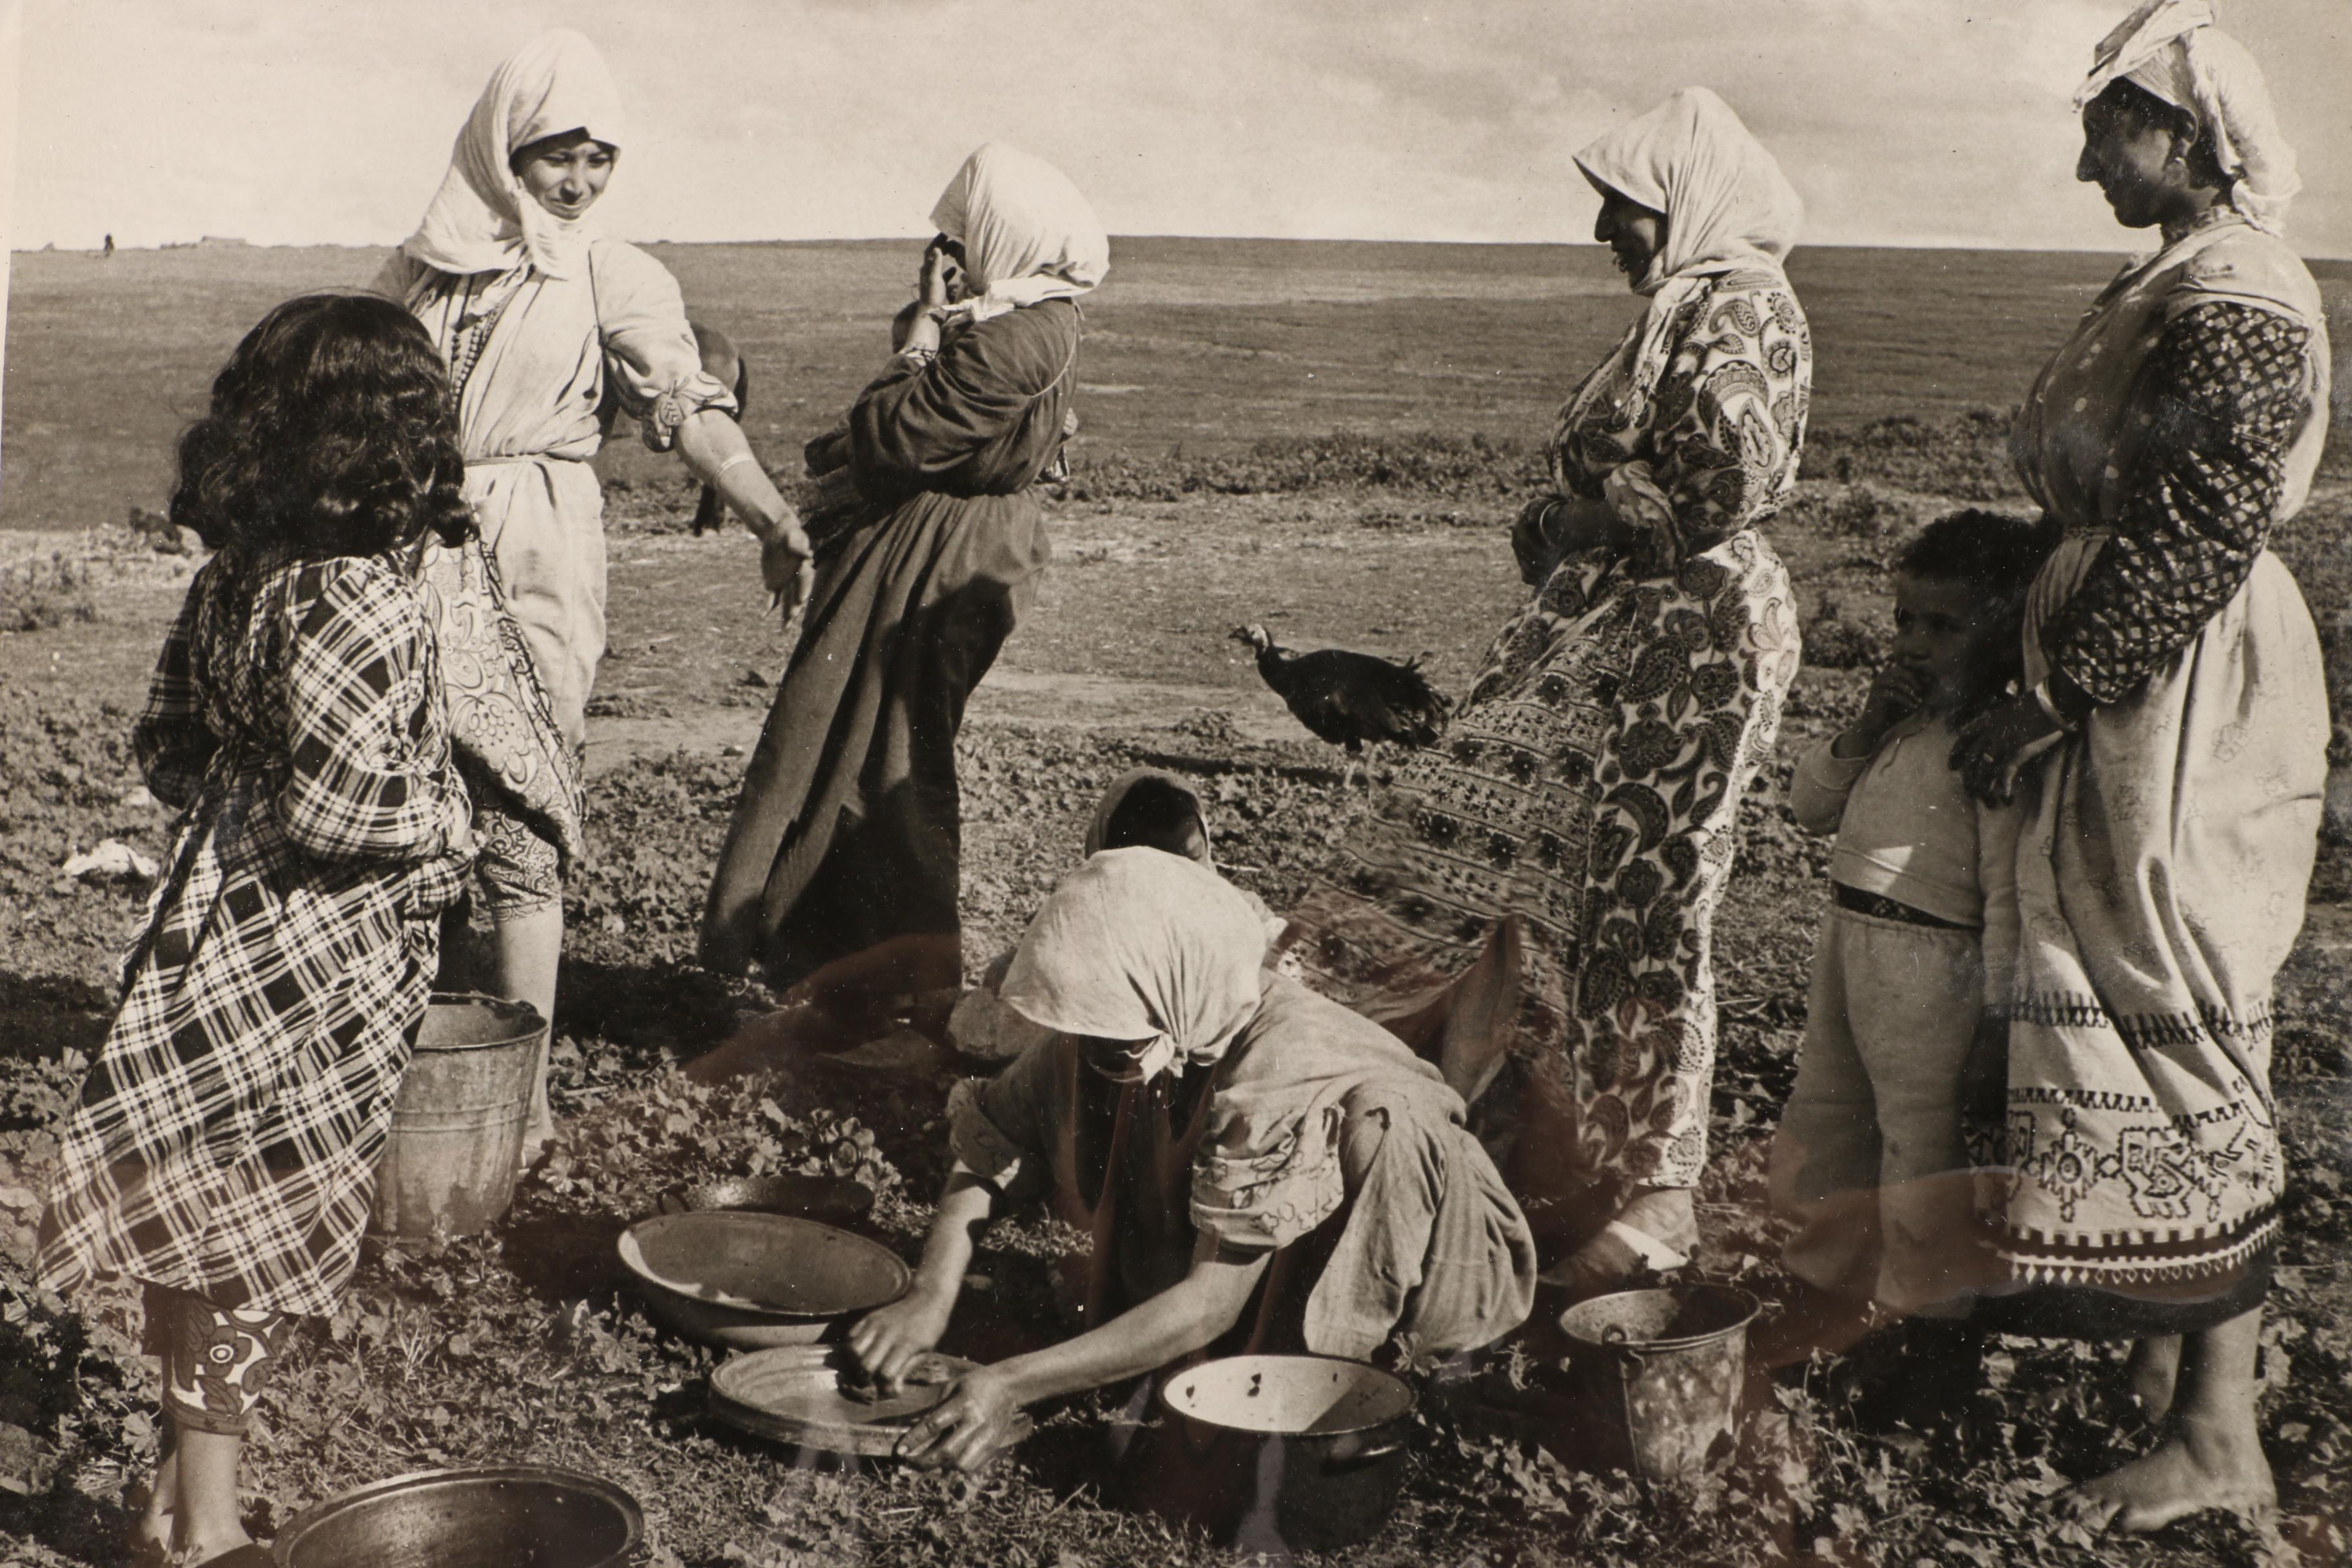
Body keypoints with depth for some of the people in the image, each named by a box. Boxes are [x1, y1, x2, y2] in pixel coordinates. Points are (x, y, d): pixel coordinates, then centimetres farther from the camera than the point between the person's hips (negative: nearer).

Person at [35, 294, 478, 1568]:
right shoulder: (358, 598, -22)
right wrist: (448, 825, -9)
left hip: (213, 924, 8)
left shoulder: (229, 577, 4)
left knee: (217, 1233, 19)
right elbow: (336, 808, -25)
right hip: (309, 967, -8)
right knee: (260, 1238, 6)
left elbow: (165, 747, 12)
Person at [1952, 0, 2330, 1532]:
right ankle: (2172, 1354, 27)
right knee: (2157, 1021, 15)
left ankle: (2221, 1435, 6)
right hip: (2135, 692, 10)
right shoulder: (2172, 285, 14)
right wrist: (2047, 678, 17)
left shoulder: (2235, 308, -17)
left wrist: (2050, 700, -18)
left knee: (2179, 1032, -4)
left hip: (2186, 705, -10)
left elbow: (2191, 545, -23)